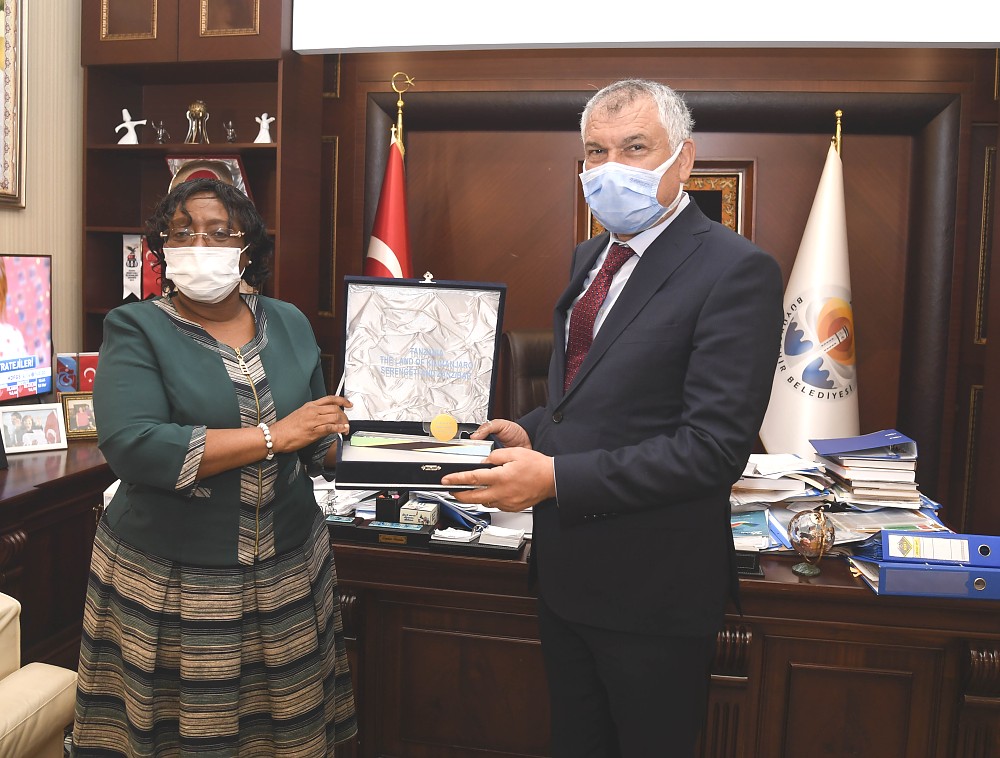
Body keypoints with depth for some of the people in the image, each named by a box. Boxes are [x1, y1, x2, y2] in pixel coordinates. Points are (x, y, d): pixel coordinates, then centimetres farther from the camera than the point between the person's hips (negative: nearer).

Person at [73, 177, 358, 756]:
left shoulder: (289, 324, 7)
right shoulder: (136, 329, -5)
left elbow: (321, 445, 12)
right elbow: (131, 446, -21)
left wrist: (328, 442, -13)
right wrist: (275, 434, -22)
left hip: (288, 569, 4)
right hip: (171, 581, -3)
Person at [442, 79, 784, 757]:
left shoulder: (735, 270, -18)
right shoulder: (591, 257, 9)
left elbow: (715, 445, -24)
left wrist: (556, 476, -26)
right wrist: (532, 430, -1)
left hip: (654, 588, -7)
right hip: (567, 568, 8)